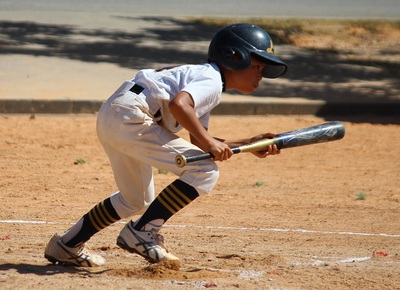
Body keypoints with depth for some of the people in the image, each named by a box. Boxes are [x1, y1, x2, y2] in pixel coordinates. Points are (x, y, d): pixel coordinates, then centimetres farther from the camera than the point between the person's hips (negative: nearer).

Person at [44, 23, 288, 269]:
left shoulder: (203, 76, 24)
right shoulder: (211, 81, -7)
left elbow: (198, 140, 24)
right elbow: (178, 104, -27)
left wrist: (248, 144, 18)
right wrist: (209, 142, -21)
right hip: (128, 117, -11)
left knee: (137, 200, 26)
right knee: (205, 171, -12)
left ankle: (67, 246, 31)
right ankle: (142, 232, -9)